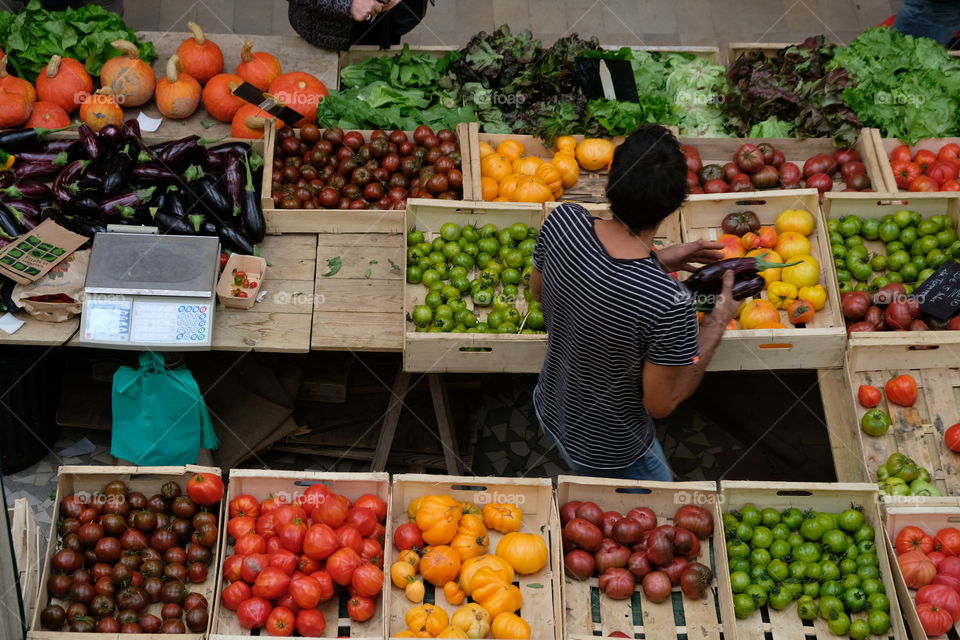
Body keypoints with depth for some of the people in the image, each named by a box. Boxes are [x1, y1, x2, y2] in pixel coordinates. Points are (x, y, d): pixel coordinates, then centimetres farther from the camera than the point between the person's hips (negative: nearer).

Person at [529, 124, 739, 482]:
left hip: (551, 409, 5)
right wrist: (716, 323, -12)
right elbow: (661, 404, -23)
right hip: (612, 456, -4)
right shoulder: (669, 304, -39)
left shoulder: (562, 221, -25)